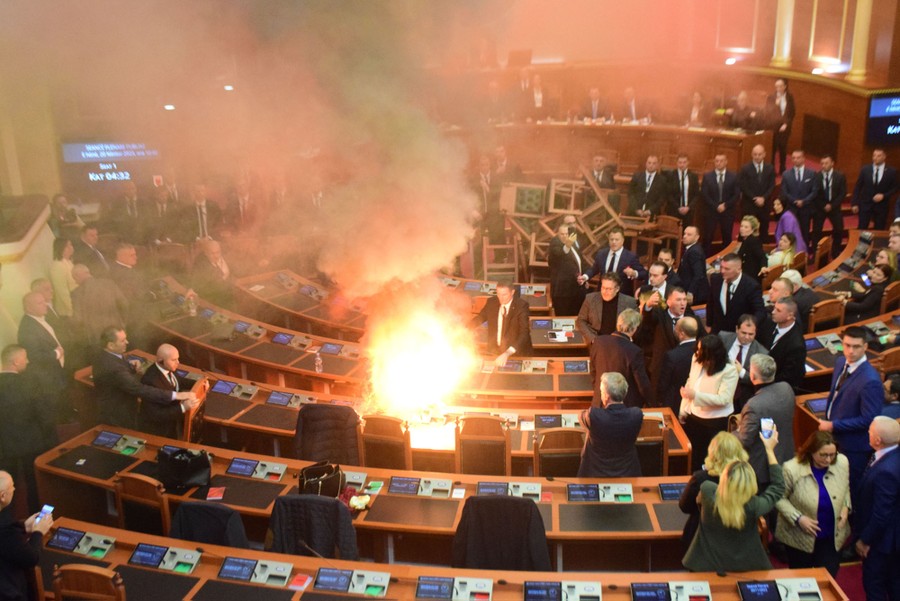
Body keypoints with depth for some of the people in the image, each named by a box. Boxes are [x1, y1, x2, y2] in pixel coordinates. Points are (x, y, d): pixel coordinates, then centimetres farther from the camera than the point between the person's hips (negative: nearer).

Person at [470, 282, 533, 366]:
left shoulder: (521, 305, -15)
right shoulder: (492, 302, -1)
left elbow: (524, 333, -24)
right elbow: (480, 317, 14)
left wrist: (507, 353, -37)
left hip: (517, 352, -3)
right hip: (494, 350, 3)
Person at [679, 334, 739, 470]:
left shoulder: (729, 371, -20)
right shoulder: (696, 360, -4)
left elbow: (723, 399, -25)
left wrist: (695, 396, -31)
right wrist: (683, 410, 6)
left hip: (716, 422, -5)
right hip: (693, 417, 5)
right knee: (692, 457, 17)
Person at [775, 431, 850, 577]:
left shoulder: (842, 462, -11)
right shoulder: (791, 469, -23)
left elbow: (846, 488, 9)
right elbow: (779, 498, -11)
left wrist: (846, 507, -6)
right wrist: (798, 518, -21)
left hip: (833, 538, 3)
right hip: (801, 538, -3)